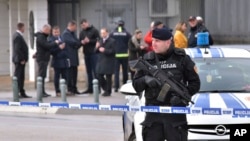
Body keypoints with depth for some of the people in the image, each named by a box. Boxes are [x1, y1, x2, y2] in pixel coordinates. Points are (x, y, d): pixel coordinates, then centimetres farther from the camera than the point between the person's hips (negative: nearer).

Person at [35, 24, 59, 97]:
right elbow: (47, 46, -23)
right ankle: (41, 92, -7)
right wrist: (55, 43, -12)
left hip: (44, 58, 10)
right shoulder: (40, 37, -15)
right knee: (42, 75, -8)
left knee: (42, 75, 12)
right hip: (42, 59, -10)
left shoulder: (43, 36, 18)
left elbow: (47, 45, 19)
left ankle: (43, 92, 16)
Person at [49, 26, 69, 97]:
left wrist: (67, 57, 12)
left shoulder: (62, 38, 12)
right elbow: (51, 50, -14)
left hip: (64, 60, 5)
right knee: (57, 77, 1)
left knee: (65, 76, 6)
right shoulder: (51, 40, -6)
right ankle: (57, 91, 6)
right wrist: (59, 48, -23)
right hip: (57, 61, -5)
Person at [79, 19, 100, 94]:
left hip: (93, 53, -6)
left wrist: (89, 41, -17)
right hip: (86, 54, 6)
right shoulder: (82, 32, 12)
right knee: (89, 71, 9)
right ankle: (90, 88, 12)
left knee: (95, 71, -6)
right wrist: (82, 42, -6)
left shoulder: (94, 31, -4)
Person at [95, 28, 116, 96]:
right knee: (99, 76, 3)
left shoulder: (112, 41, -6)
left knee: (108, 77, -1)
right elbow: (96, 52, 16)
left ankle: (108, 91, 9)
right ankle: (106, 89, 20)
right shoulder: (100, 41, 14)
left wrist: (104, 50, -19)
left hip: (108, 62, -6)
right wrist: (97, 48, -5)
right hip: (101, 62, 6)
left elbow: (113, 51, -13)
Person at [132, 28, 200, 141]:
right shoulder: (147, 59, 8)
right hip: (153, 114, 2)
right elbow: (136, 85, 9)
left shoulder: (182, 58, 2)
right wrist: (145, 79, -13)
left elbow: (195, 83, 4)